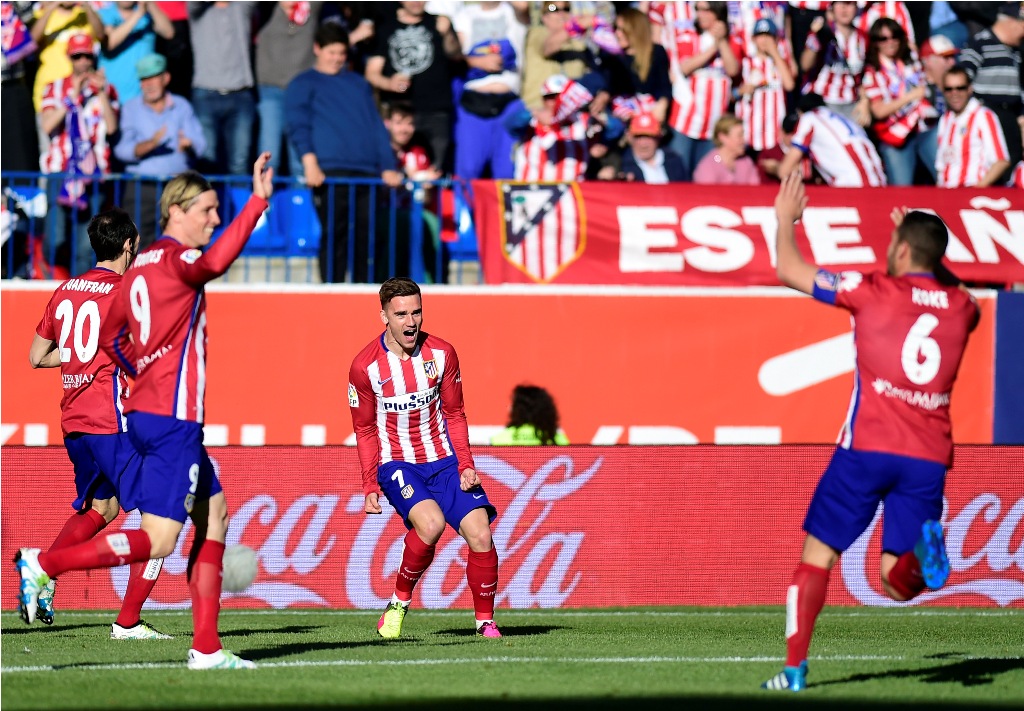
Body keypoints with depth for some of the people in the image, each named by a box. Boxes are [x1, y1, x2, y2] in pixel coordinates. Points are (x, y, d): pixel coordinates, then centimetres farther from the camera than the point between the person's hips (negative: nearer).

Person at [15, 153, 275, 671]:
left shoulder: (143, 265, 14)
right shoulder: (178, 259, -12)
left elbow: (110, 336, 23)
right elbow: (214, 262, -37)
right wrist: (258, 201, -40)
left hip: (146, 410, 10)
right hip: (173, 420, -10)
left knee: (215, 515, 15)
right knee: (157, 541, -9)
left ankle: (206, 647, 13)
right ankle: (44, 565, -10)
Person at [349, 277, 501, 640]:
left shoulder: (442, 354, -3)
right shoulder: (365, 367, -10)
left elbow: (454, 415, 8)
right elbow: (365, 431, 1)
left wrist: (466, 466, -4)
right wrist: (370, 487, -6)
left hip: (443, 459, 3)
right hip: (396, 463, -3)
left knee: (479, 534, -13)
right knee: (430, 523, -31)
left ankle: (485, 621, 5)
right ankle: (398, 603, -10)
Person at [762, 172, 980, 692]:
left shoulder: (875, 292, -2)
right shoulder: (961, 307, 10)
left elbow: (789, 270, 6)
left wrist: (785, 219, 21)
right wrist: (926, 246, 39)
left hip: (868, 448, -3)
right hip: (929, 458, 3)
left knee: (817, 556, 10)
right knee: (898, 584, 7)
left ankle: (795, 668, 2)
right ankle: (924, 552, -28)